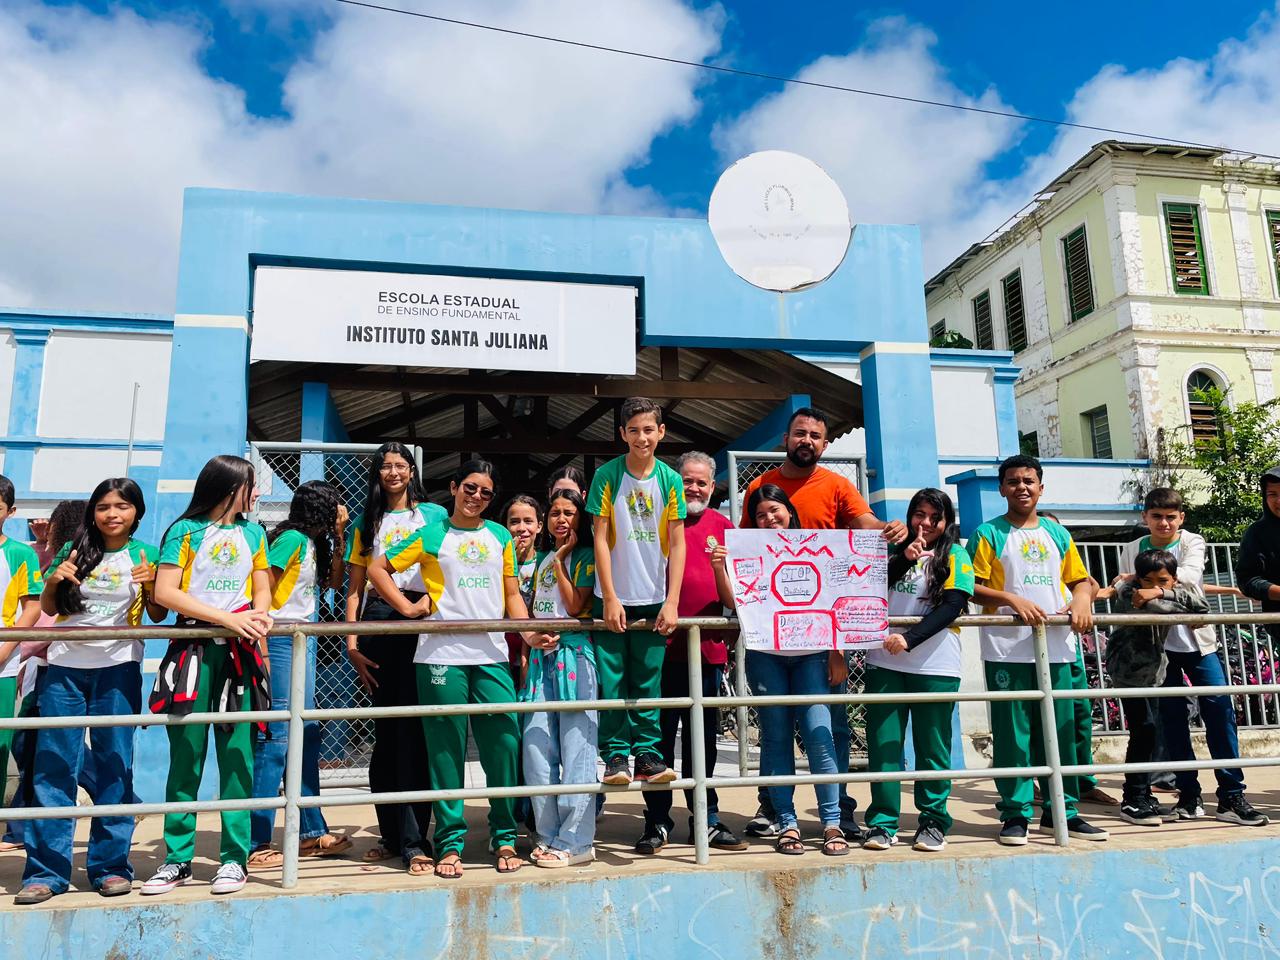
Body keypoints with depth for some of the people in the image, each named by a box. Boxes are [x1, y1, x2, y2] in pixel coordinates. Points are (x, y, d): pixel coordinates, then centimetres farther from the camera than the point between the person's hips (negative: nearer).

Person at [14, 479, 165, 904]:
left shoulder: (145, 554, 4)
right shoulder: (74, 551, 7)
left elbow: (158, 615, 5)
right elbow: (48, 609, 14)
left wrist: (151, 582, -14)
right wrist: (53, 581, -7)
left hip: (118, 668, -2)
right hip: (65, 667, 2)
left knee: (115, 765, 2)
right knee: (53, 765, 1)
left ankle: (111, 865, 11)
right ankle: (45, 870, 10)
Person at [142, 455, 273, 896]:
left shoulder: (253, 533, 14)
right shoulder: (185, 531, 3)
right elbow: (164, 591, -6)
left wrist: (257, 617, -7)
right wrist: (227, 618, -14)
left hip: (239, 653, 2)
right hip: (192, 650, -2)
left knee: (237, 754, 1)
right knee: (185, 756, 1)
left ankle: (234, 857, 7)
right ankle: (177, 859, 12)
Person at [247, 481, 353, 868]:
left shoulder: (313, 542, 13)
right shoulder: (291, 538, -12)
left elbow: (334, 581, 23)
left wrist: (338, 536, 14)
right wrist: (262, 649, -19)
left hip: (303, 641, 10)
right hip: (280, 641, -10)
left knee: (308, 734, 12)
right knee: (276, 737, -8)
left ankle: (313, 832, 22)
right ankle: (255, 844, 0)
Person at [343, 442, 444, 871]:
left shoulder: (434, 514, 12)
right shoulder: (365, 523, 17)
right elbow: (355, 588, 13)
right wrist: (352, 643, 3)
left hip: (424, 622, -2)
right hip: (378, 622, 2)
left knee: (415, 730, -7)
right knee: (386, 730, 5)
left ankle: (413, 840, -5)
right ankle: (391, 834, 14)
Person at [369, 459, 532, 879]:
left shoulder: (500, 537, 16)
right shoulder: (431, 534, 7)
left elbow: (512, 594, 16)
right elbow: (377, 569, 10)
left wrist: (528, 631, 0)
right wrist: (408, 607, 0)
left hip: (492, 655, 2)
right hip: (442, 654, -2)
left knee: (504, 742, -2)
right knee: (446, 749, 2)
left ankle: (504, 837, 14)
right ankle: (449, 842, 14)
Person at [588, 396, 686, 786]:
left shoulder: (670, 479, 1)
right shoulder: (607, 475, -3)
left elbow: (676, 543, 2)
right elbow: (600, 539, -4)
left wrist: (672, 602, -5)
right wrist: (610, 599, -8)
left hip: (654, 600, 1)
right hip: (613, 598, -1)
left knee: (649, 681, 6)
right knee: (612, 682, 2)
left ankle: (647, 753, 16)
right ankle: (615, 755, 12)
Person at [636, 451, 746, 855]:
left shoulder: (722, 526, 10)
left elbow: (732, 598, 8)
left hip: (707, 646, 3)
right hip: (661, 644, -2)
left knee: (703, 738, 12)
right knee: (660, 736, 2)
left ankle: (706, 819, 22)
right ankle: (657, 822, 13)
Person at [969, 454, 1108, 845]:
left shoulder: (1057, 534, 16)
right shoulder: (989, 533, 2)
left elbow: (1080, 579, 18)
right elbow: (972, 587, -4)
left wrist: (1082, 600, -3)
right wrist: (1013, 599, -18)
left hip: (1056, 647, 4)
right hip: (1007, 648, -4)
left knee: (1060, 730, 9)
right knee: (1013, 732, -1)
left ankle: (1061, 809, 20)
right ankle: (1015, 813, 7)